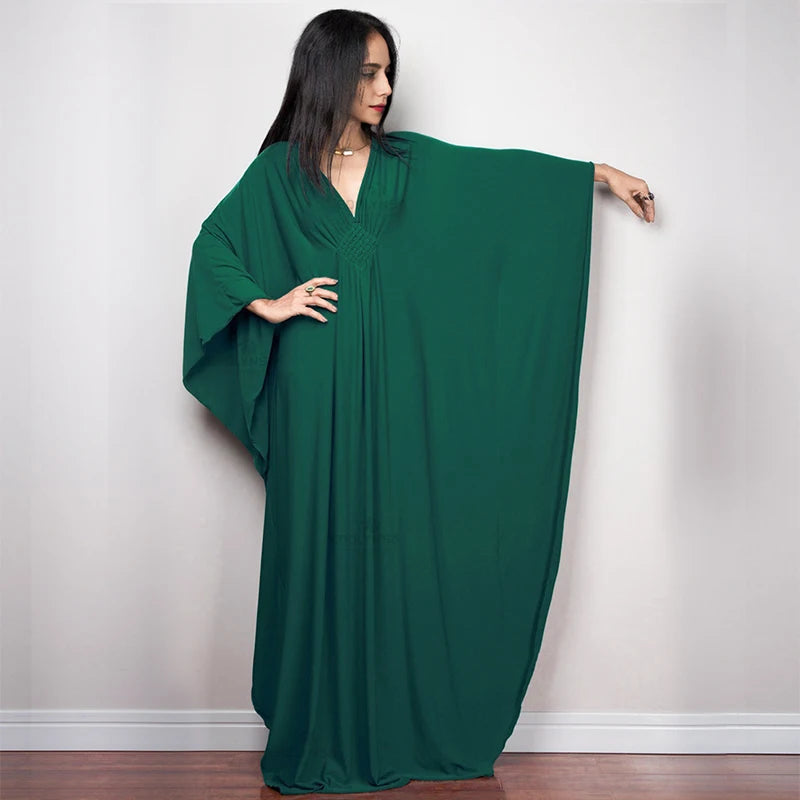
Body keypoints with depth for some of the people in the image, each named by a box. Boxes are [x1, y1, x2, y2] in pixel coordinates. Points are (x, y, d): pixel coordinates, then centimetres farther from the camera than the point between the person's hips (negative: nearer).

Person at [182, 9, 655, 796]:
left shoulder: (410, 163, 10)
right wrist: (268, 303, -6)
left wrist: (600, 174, 17)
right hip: (317, 395, -2)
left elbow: (507, 169, 15)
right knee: (320, 549, 2)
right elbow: (211, 247, 7)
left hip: (394, 392, 2)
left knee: (398, 547, 4)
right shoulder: (277, 172, 4)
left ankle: (400, 732, 17)